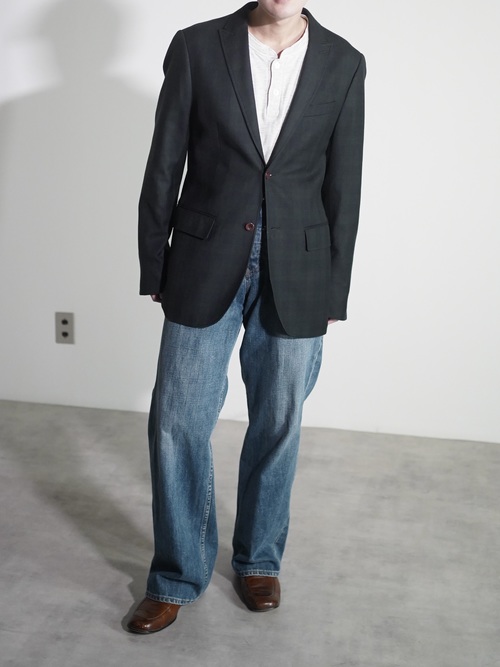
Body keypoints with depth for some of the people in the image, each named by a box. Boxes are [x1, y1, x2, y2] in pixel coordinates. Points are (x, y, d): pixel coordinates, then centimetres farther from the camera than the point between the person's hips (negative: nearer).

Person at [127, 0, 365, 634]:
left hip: (296, 276, 1)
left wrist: (332, 293, 4)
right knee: (177, 422, 2)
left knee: (278, 426, 11)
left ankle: (258, 559, 34)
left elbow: (343, 188, 4)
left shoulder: (344, 64, 1)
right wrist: (154, 271, 1)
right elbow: (163, 167, 0)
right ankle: (177, 576, 22)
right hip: (205, 268, -1)